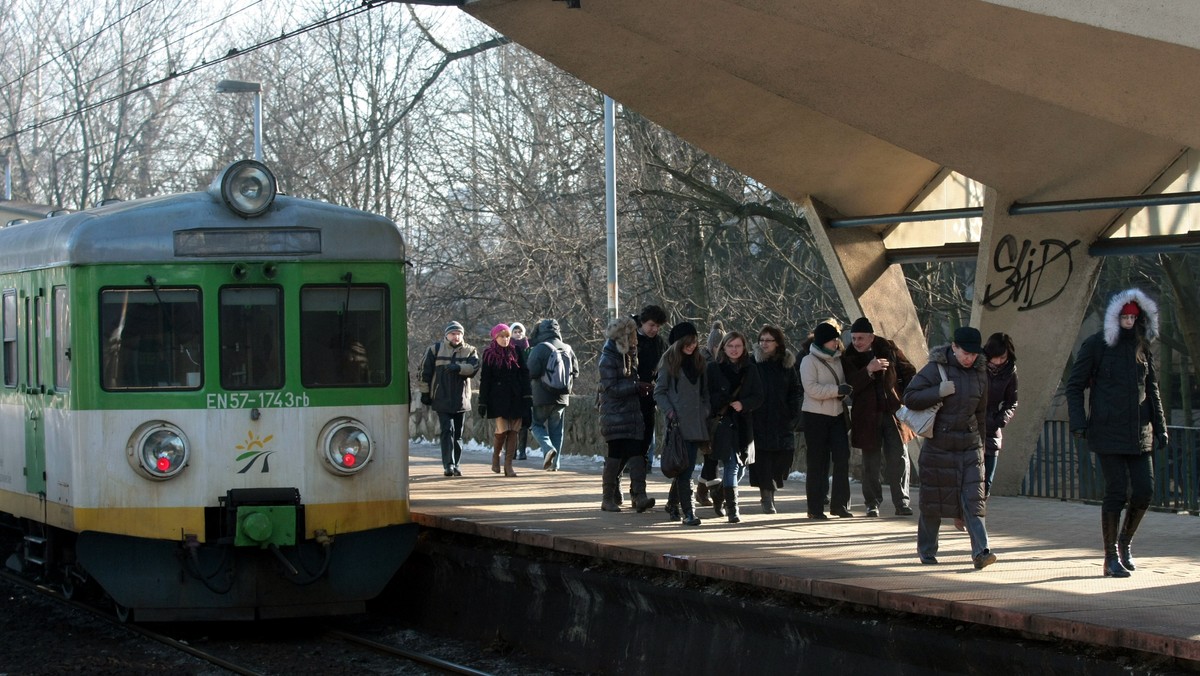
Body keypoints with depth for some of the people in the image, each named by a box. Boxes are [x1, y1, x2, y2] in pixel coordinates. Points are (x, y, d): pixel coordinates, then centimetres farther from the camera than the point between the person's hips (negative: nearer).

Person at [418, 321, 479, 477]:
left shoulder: (469, 351, 7)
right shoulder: (435, 349, 3)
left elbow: (474, 366, -13)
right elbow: (425, 371, 3)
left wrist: (458, 367, -29)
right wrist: (425, 392, 0)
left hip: (460, 399, 3)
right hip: (442, 398, -3)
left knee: (458, 433, 9)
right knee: (448, 430, -13)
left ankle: (455, 465, 18)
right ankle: (448, 465, -14)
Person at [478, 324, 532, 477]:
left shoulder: (516, 352, 8)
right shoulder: (489, 355, 3)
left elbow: (524, 374, 7)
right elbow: (485, 380, 3)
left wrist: (526, 395, -3)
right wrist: (483, 403, -1)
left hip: (515, 398, 2)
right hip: (498, 399, -2)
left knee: (513, 431, -1)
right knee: (502, 429, -12)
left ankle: (508, 464, 3)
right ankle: (496, 455, 16)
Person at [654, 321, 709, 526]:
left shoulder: (699, 362, 14)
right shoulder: (669, 361, 0)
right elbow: (659, 392, 0)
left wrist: (706, 412, 7)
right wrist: (669, 411, -13)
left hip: (697, 423, 5)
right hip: (679, 423, -5)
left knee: (685, 468, 8)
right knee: (685, 467, -10)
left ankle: (673, 504, 25)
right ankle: (688, 512, -12)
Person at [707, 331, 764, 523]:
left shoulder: (750, 370, 10)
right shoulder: (713, 369, 1)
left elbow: (758, 397, 6)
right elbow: (707, 396, 0)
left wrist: (743, 404, -11)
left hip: (743, 425, 4)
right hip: (723, 423, -4)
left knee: (740, 465, 8)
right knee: (730, 465, -11)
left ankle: (719, 494, 34)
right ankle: (732, 509, -9)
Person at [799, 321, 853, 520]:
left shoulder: (837, 359, 12)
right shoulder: (809, 361, -8)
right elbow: (811, 388, -20)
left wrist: (846, 389, 2)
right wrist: (837, 390, -23)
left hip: (837, 414, 6)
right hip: (816, 416, -6)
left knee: (842, 458, -2)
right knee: (818, 462, -1)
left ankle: (839, 504, 5)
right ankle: (815, 508, 5)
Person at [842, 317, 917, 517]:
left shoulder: (888, 349, 4)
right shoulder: (848, 359, 0)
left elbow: (909, 372, 13)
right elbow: (850, 386, -13)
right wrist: (868, 370, -25)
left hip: (893, 412, 1)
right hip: (867, 416, 0)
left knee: (899, 458, -4)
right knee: (871, 461, 4)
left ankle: (901, 503, 0)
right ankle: (872, 504, 13)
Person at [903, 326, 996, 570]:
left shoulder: (980, 373, 8)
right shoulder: (935, 369, -8)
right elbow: (909, 397, -11)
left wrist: (980, 443, 19)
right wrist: (939, 392, -21)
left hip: (969, 446, 3)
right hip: (938, 446, -3)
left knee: (973, 499, -9)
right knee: (933, 499, 5)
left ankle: (980, 551, -16)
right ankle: (926, 550, 20)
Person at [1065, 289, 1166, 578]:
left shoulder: (1142, 348, 12)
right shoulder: (1096, 345, -3)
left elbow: (1152, 389, 19)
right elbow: (1074, 385, -1)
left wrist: (1160, 426, 13)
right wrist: (1078, 422, -10)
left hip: (1139, 433, 5)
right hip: (1108, 432, -5)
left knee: (1144, 491, -1)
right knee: (1117, 492, -7)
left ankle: (1124, 543, 24)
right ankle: (1111, 559, 3)